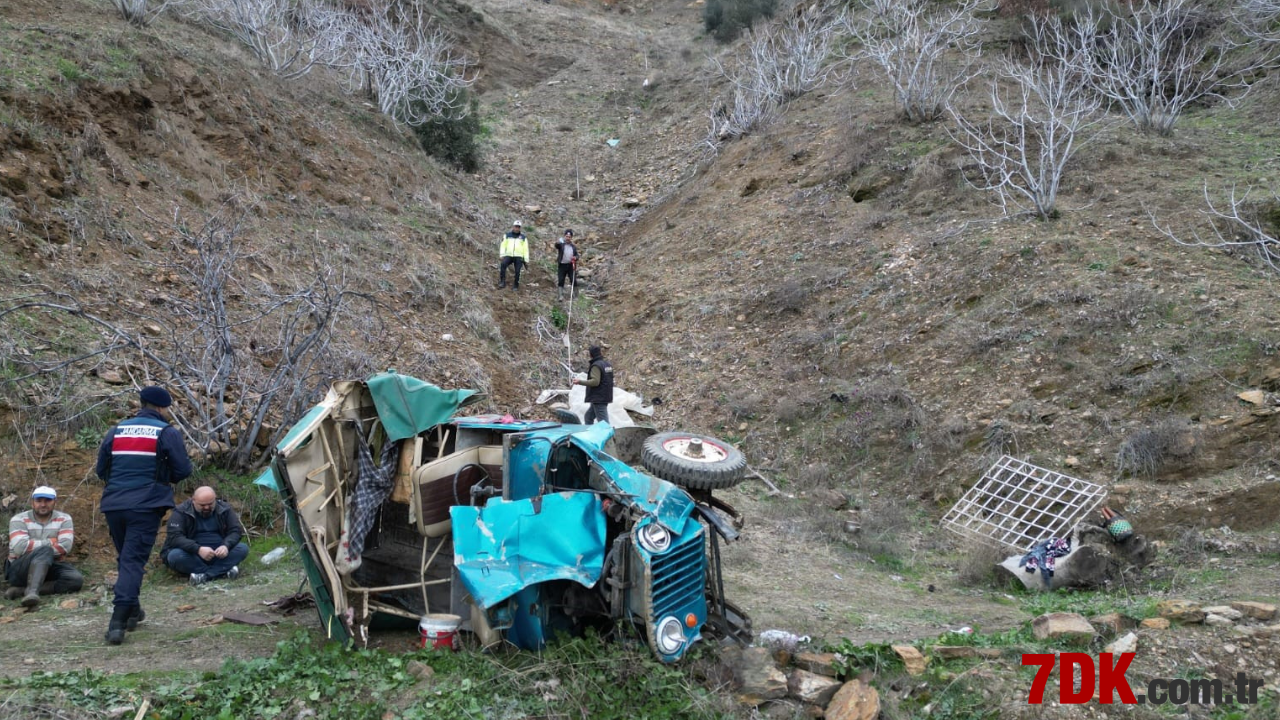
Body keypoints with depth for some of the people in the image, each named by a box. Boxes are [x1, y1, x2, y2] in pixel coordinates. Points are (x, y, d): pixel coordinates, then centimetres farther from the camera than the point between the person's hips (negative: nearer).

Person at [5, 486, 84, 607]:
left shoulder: (63, 519, 3)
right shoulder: (19, 519, -3)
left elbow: (65, 546, -13)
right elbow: (19, 547, -20)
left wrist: (33, 546, -14)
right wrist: (52, 542, -14)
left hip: (49, 568, 4)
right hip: (19, 570, -4)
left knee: (76, 579, -26)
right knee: (45, 551, -33)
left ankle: (22, 590, -30)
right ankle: (32, 592, -51)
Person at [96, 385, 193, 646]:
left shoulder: (116, 431, 12)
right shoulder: (167, 433, -2)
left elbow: (101, 470, 15)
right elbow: (183, 470, -4)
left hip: (113, 505, 5)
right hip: (146, 506, -5)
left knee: (124, 558, 20)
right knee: (134, 560, -7)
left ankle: (132, 612, 30)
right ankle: (118, 622, -17)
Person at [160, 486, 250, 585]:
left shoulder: (224, 509, 3)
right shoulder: (181, 512, -7)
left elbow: (236, 530, -1)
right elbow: (174, 537, -17)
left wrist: (226, 546, -24)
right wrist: (198, 549, -33)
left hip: (218, 554, 2)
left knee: (243, 549, -22)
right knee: (175, 556, -34)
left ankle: (204, 575, -32)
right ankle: (224, 571, -33)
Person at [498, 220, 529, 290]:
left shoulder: (523, 237, 14)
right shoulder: (507, 235, 15)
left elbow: (526, 249, 11)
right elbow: (503, 245, 10)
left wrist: (526, 260, 4)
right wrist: (501, 255, -3)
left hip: (518, 257, 0)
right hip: (508, 255, 0)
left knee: (517, 272, -13)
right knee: (503, 264, -28)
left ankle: (516, 286, 2)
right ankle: (502, 282, -26)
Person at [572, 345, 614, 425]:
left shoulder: (596, 365, -16)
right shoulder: (607, 364, 12)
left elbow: (595, 381, -24)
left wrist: (580, 382, -20)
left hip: (599, 398, -10)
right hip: (606, 397, 10)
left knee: (603, 422, -10)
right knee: (588, 417, 19)